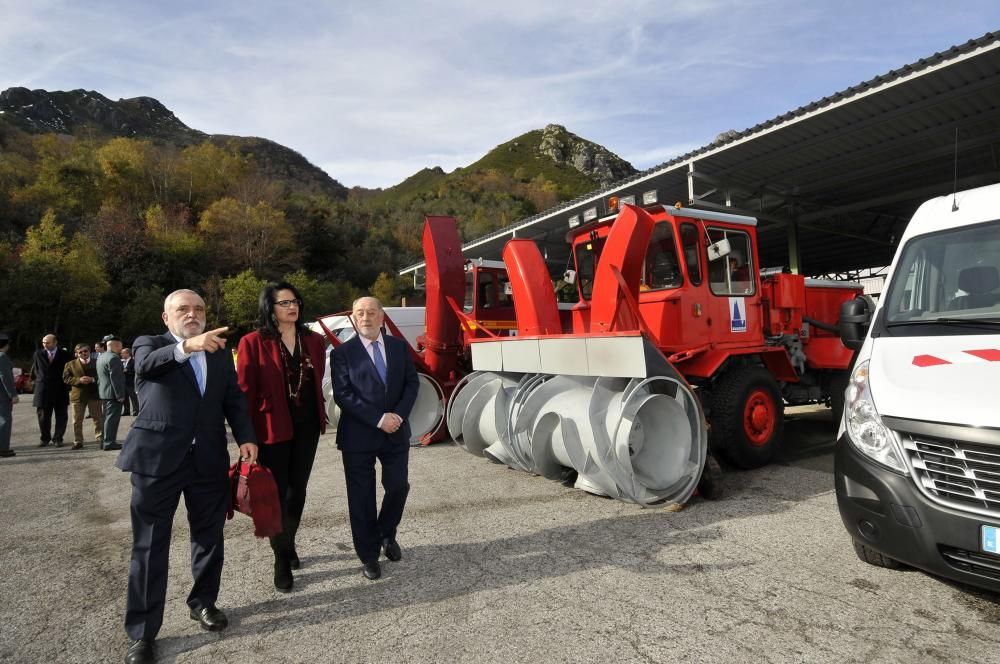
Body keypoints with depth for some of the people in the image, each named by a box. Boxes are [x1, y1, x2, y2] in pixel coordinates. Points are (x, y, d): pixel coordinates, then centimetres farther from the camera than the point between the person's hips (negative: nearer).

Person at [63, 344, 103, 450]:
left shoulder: (96, 364, 6)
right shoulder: (70, 365, 6)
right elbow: (66, 378, -1)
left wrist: (93, 379, -15)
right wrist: (79, 380, -16)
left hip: (94, 394, 0)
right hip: (77, 395, 0)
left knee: (98, 418, 2)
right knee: (77, 421, 5)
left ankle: (100, 439, 9)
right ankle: (78, 442, 13)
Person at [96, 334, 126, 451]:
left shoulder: (101, 357, 15)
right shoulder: (113, 358, -18)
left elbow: (100, 377, 22)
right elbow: (116, 378, -21)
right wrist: (120, 395, -19)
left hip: (103, 393, 10)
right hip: (113, 394, -10)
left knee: (107, 418, 17)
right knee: (112, 418, -5)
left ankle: (104, 441, 23)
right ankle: (109, 442, -3)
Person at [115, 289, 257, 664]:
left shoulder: (220, 352, 10)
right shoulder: (148, 344, 0)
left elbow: (234, 398, 8)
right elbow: (147, 364, -24)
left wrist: (245, 437, -7)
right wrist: (187, 346, -43)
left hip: (209, 459, 4)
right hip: (157, 458, -3)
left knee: (209, 538, 15)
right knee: (150, 546, 5)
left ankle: (203, 602, 35)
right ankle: (142, 632, 18)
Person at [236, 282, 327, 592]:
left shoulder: (313, 341, 5)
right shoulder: (253, 343, -9)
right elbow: (245, 390, -9)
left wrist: (320, 415, 8)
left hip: (307, 426, 4)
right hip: (272, 427, -4)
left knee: (297, 489, 16)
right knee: (278, 493, 6)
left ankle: (288, 543, 39)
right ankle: (281, 559, 23)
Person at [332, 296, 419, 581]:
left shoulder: (399, 346, 6)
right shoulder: (343, 353, -5)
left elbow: (411, 383, 4)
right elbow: (343, 395, -12)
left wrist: (398, 415, -12)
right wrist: (380, 419, -18)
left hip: (396, 432, 3)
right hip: (358, 436, -3)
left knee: (398, 487, 8)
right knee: (362, 497, 6)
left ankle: (386, 534, 37)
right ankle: (368, 555, 24)